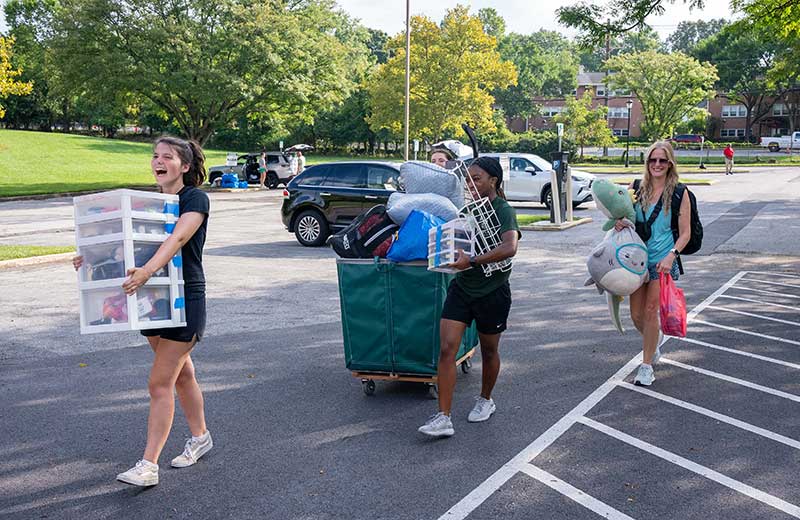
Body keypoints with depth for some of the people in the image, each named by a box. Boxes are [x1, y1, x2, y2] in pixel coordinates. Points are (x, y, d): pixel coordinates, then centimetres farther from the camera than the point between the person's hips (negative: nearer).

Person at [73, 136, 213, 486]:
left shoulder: (195, 199, -11)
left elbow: (177, 238, -29)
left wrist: (147, 271, -45)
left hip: (185, 299, -7)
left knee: (159, 384, -8)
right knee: (181, 374, 18)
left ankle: (148, 465, -2)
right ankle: (200, 437, 34)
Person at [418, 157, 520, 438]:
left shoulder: (503, 211, -13)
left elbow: (509, 248, -31)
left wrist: (472, 261, -36)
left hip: (492, 293, -5)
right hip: (461, 288, 5)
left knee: (489, 351, 15)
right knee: (446, 349, -7)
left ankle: (485, 400, 39)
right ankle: (443, 418, -6)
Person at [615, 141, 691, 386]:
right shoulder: (637, 188, 4)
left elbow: (685, 233, -5)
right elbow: (622, 213, 15)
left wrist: (671, 256, -20)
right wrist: (618, 222, -9)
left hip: (662, 261, -4)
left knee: (650, 312, -6)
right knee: (636, 315, 8)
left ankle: (647, 365, 8)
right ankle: (656, 338, 41)